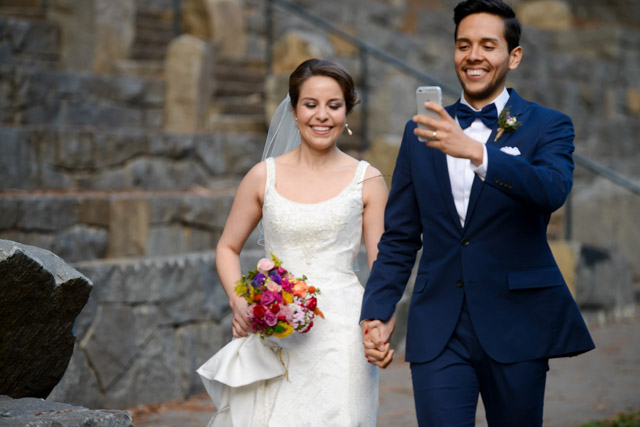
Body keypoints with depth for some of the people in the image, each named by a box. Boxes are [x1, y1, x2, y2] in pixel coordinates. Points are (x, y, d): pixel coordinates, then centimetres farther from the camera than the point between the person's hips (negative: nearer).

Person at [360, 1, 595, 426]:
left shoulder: (548, 127, 1)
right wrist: (378, 311, 4)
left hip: (517, 327, -2)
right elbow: (399, 237, 14)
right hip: (438, 331, 2)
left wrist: (475, 152, -34)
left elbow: (552, 190, -22)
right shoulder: (422, 132, 11)